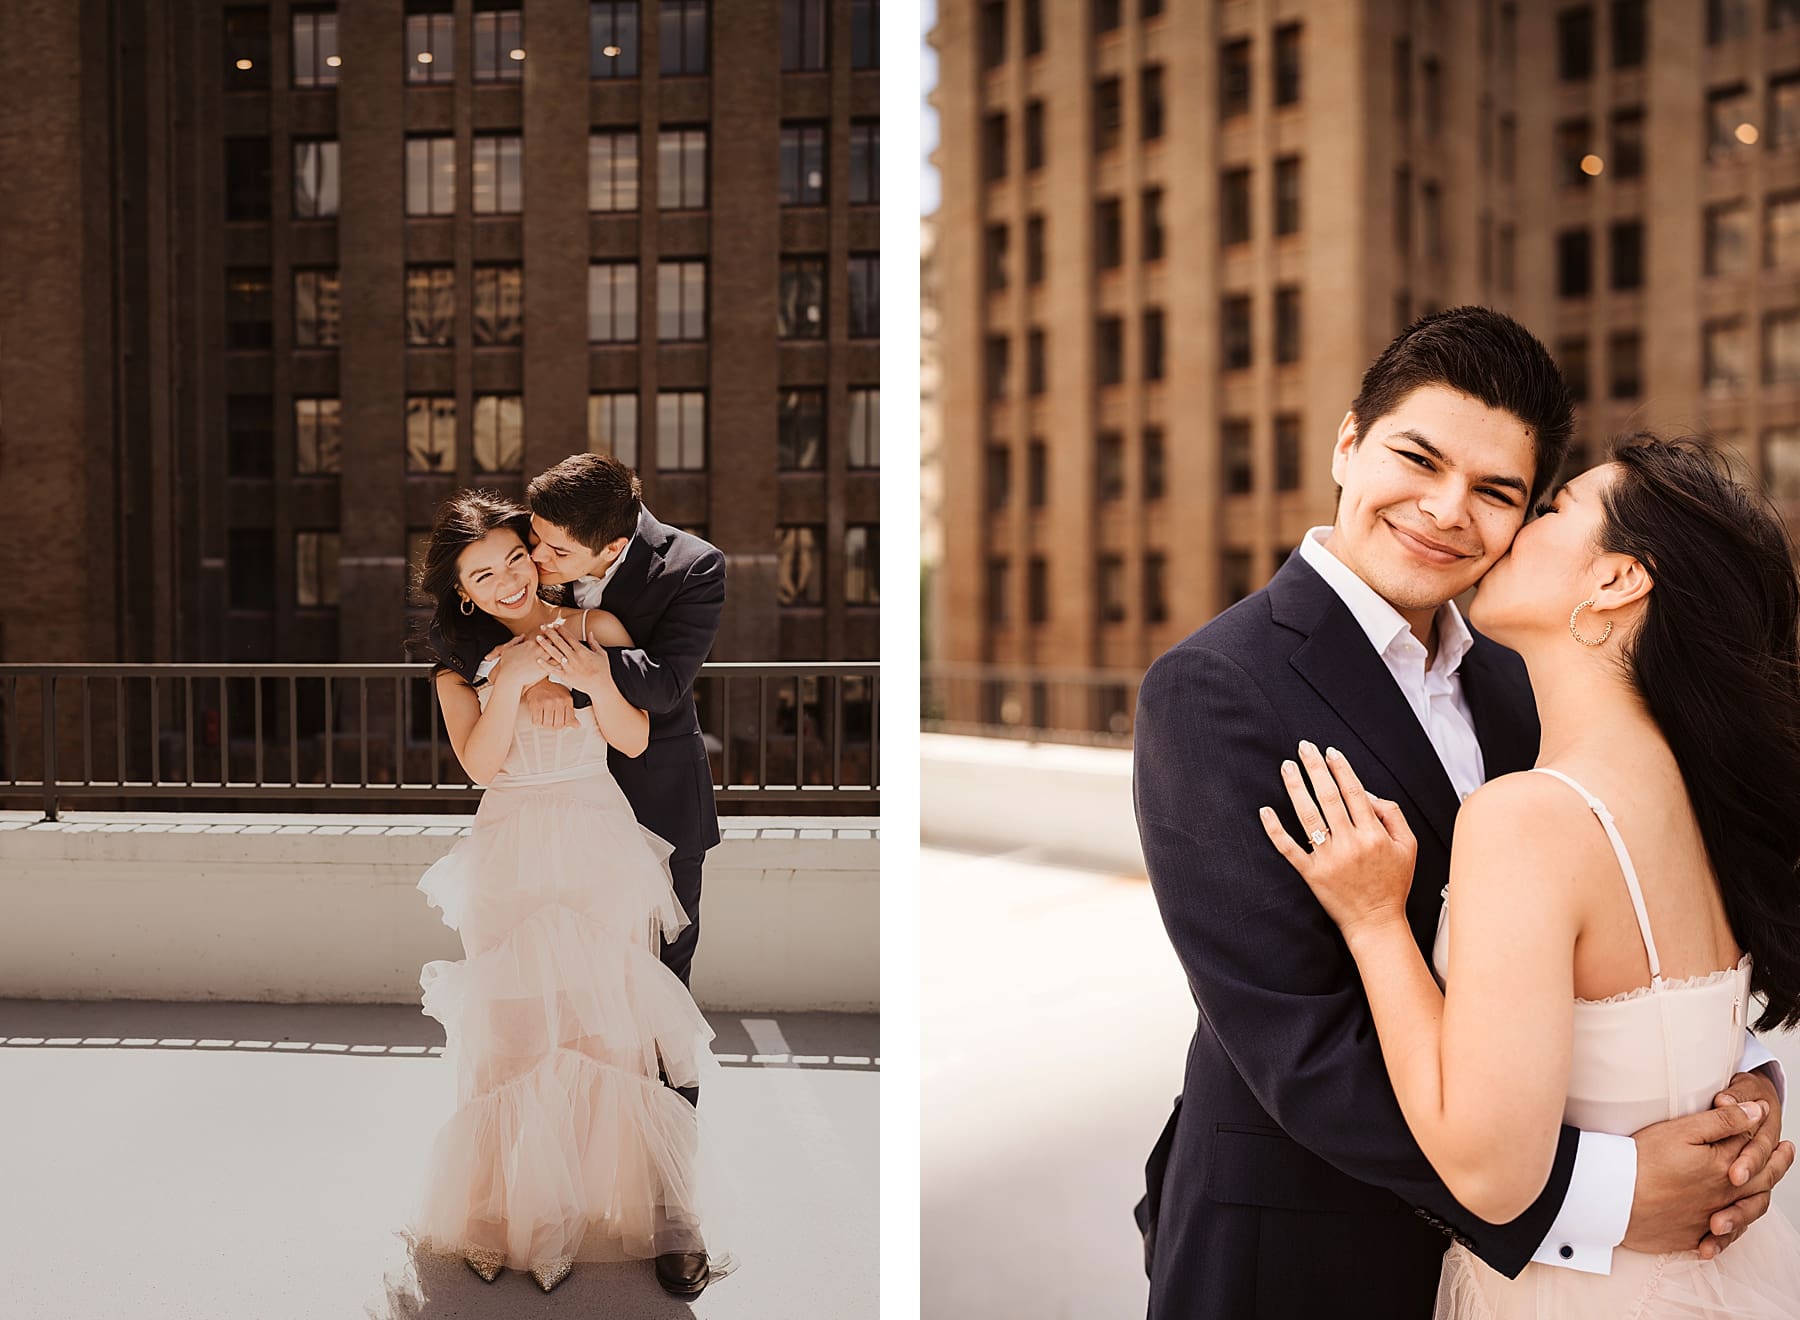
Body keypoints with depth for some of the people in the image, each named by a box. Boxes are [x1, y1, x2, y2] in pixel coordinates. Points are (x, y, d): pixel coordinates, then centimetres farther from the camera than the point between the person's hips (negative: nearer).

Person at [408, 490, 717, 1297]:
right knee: (519, 1033, -3)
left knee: (610, 1025, -6)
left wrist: (595, 680, -14)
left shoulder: (595, 629, 7)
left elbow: (634, 743, 2)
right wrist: (510, 679, -12)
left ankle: (653, 1212, 2)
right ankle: (521, 1216, 6)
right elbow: (480, 764, -3)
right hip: (509, 859, 1)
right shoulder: (461, 661, 10)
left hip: (599, 847, -1)